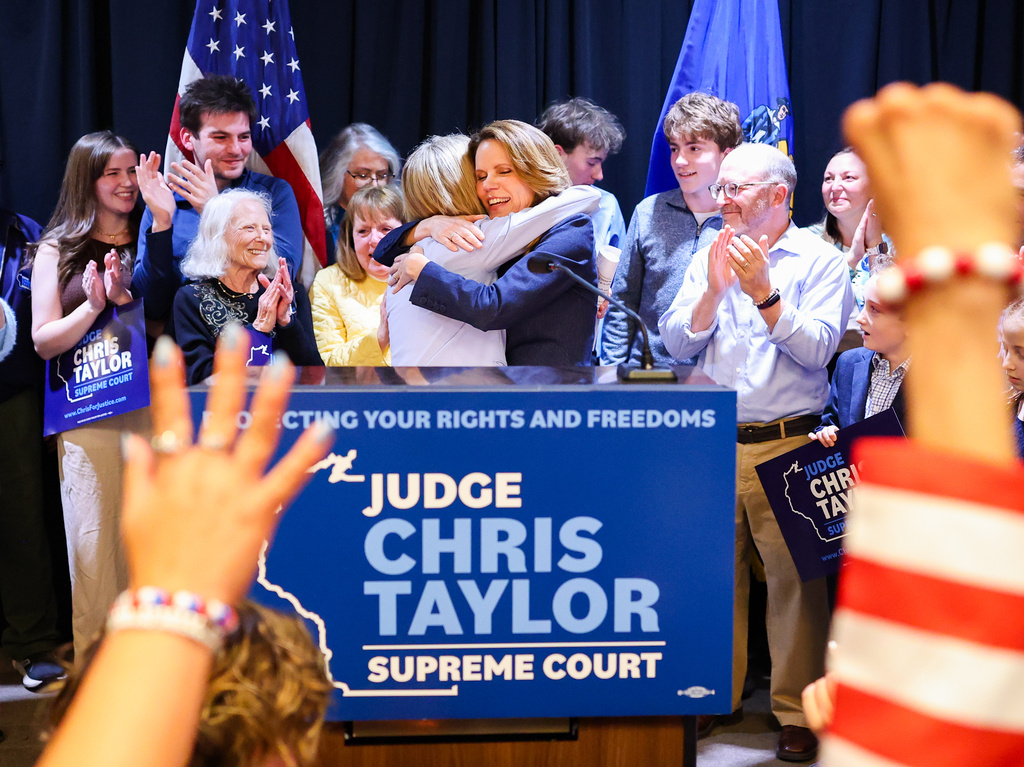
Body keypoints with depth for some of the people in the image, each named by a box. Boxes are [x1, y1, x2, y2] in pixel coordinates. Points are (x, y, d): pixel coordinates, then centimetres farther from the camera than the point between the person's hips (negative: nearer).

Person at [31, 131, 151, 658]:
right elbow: (44, 341, 3)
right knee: (95, 539, -1)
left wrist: (132, 299, -7)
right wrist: (94, 306, -12)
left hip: (153, 410, 2)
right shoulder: (57, 250, 7)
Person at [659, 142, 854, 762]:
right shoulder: (710, 259, 14)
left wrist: (763, 293, -17)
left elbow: (818, 349, -10)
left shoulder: (820, 261, 2)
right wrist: (714, 289, -9)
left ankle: (797, 711, 8)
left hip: (786, 443, -4)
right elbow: (677, 344, 6)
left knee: (794, 576, -2)